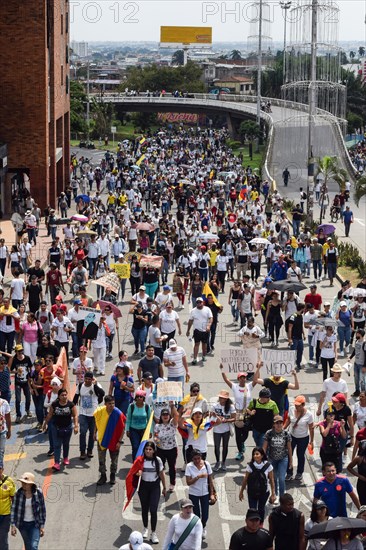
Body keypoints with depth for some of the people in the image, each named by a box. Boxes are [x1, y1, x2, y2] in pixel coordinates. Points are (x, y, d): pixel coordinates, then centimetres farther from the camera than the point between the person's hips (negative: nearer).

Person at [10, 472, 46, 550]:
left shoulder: (38, 493, -12)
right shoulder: (18, 493, -11)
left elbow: (42, 509, -4)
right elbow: (13, 509, -5)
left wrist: (42, 526, -2)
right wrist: (13, 525, -9)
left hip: (35, 523, -2)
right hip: (23, 523, 2)